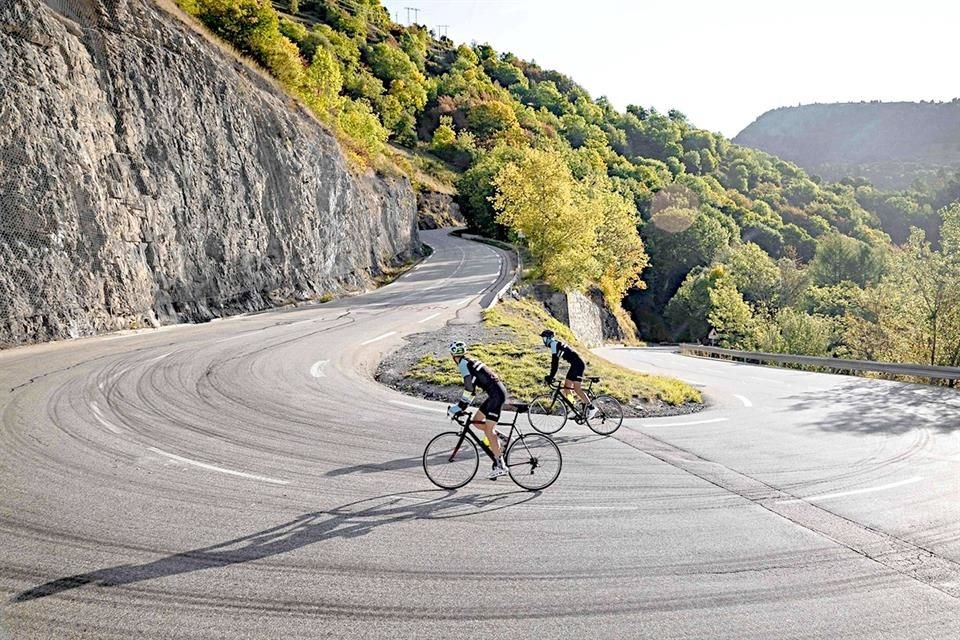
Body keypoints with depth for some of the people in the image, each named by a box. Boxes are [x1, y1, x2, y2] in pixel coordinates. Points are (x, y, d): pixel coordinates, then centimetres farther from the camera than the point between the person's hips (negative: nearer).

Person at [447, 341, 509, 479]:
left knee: (488, 430, -7)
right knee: (476, 420, 15)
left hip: (496, 395, -10)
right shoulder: (470, 363, 20)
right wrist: (461, 406, 24)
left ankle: (500, 465, -6)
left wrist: (456, 408, -12)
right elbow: (470, 387, 25)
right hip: (497, 393, 10)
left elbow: (469, 388, -17)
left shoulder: (464, 364, -9)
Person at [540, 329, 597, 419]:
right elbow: (554, 362, 23)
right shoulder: (555, 344, 17)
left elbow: (555, 363, -21)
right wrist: (549, 376, 22)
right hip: (575, 365, 10)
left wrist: (550, 377, -18)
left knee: (577, 389, -12)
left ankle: (591, 407, -7)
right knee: (566, 387, 9)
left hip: (578, 365, -10)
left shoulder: (554, 344, -14)